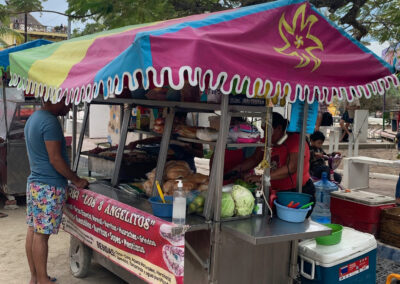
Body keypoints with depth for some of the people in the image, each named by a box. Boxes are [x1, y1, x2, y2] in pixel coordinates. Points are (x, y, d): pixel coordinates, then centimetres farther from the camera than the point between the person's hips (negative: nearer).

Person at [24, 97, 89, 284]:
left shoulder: (33, 118, 14)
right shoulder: (50, 122, -18)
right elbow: (55, 159, -20)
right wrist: (76, 180, -10)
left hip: (33, 182, 10)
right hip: (49, 187, -10)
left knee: (33, 230, 13)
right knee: (42, 234, -2)